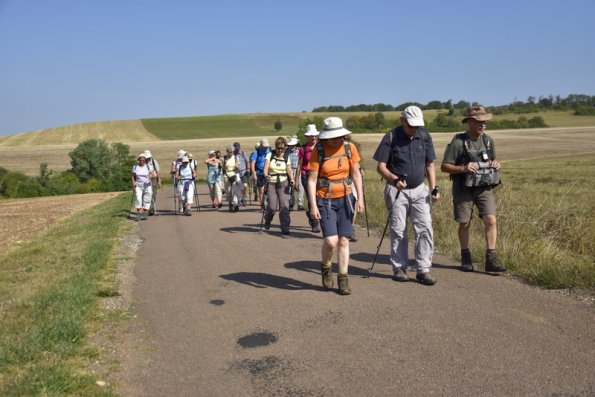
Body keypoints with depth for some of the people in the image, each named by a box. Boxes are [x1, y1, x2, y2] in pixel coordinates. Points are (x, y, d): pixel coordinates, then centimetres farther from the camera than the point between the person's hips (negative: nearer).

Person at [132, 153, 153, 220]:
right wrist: (133, 182, -6)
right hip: (138, 186, 0)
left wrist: (151, 176, -23)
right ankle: (138, 214, -13)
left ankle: (145, 214, 6)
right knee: (138, 199, -16)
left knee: (146, 200, -1)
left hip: (147, 186, 0)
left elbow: (151, 175, 0)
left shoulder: (148, 166, 4)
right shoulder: (135, 167, 8)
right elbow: (133, 176, 11)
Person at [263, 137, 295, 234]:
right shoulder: (270, 155, 2)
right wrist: (266, 175, -31)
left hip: (283, 183, 1)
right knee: (271, 206, -4)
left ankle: (285, 228, -9)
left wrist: (292, 180, -14)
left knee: (284, 205, -12)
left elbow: (289, 171, 6)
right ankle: (267, 221, 28)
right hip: (271, 183, -1)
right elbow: (266, 168, -9)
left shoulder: (286, 158, 7)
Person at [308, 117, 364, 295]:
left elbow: (356, 174, 5)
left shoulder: (349, 148, -2)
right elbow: (312, 180, -10)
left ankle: (343, 279, 18)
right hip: (325, 200, -3)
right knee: (331, 241, -12)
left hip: (345, 198, 3)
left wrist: (360, 198, -2)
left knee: (344, 241, 4)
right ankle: (326, 267, 19)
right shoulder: (318, 150, -10)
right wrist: (313, 206, -16)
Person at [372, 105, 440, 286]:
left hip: (419, 190, 3)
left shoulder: (425, 136, 4)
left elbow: (430, 164, 12)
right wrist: (394, 179, -24)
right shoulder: (391, 137, -7)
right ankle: (399, 267, 16)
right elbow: (380, 166, -7)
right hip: (397, 191, -3)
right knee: (398, 230, 3)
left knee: (425, 228, -4)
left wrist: (433, 187, 2)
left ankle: (423, 269, 2)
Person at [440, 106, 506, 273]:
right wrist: (463, 168, -25)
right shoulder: (458, 142, -12)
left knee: (491, 220, -10)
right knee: (464, 224, 7)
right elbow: (444, 166, -11)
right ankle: (465, 257, 26)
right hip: (464, 189, -3)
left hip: (485, 188, 4)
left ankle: (491, 260, -5)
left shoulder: (488, 140, 4)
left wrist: (496, 164, -4)